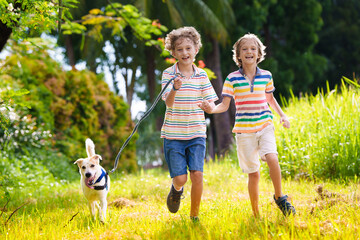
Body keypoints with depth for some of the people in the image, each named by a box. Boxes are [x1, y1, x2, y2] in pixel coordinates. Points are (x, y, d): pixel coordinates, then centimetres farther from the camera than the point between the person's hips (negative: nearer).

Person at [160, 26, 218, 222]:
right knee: (180, 178, -4)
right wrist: (175, 89, -36)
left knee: (197, 174, -11)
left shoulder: (201, 75, 3)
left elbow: (211, 103, 5)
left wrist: (208, 106, -17)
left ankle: (195, 215, 7)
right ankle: (177, 190, 34)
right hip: (173, 134, -1)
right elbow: (168, 103, -17)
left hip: (196, 134, 2)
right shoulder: (168, 74, -4)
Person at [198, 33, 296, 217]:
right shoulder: (232, 79, -2)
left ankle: (279, 197, -4)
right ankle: (256, 214, 18)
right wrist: (212, 109, -23)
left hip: (265, 126, 1)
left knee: (271, 157, -26)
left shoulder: (266, 76, 6)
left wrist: (282, 115, 12)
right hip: (244, 130, -1)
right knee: (253, 174, 3)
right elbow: (225, 105, -3)